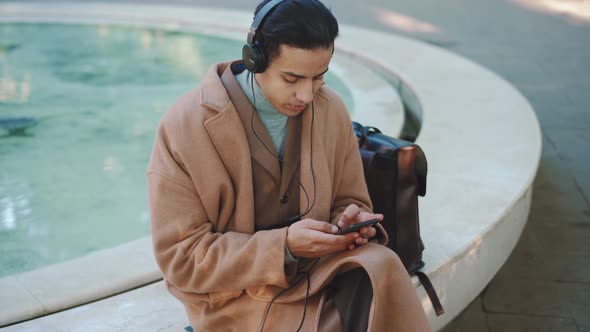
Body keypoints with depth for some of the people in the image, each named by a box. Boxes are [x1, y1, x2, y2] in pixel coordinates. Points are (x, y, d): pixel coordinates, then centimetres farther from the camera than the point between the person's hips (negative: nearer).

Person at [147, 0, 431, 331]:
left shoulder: (331, 109, -2)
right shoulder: (183, 127, -15)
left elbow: (348, 202, 12)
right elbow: (183, 258, -12)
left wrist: (351, 223, -14)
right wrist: (283, 245, -24)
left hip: (320, 267, 5)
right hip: (238, 291, -5)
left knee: (381, 269, -28)